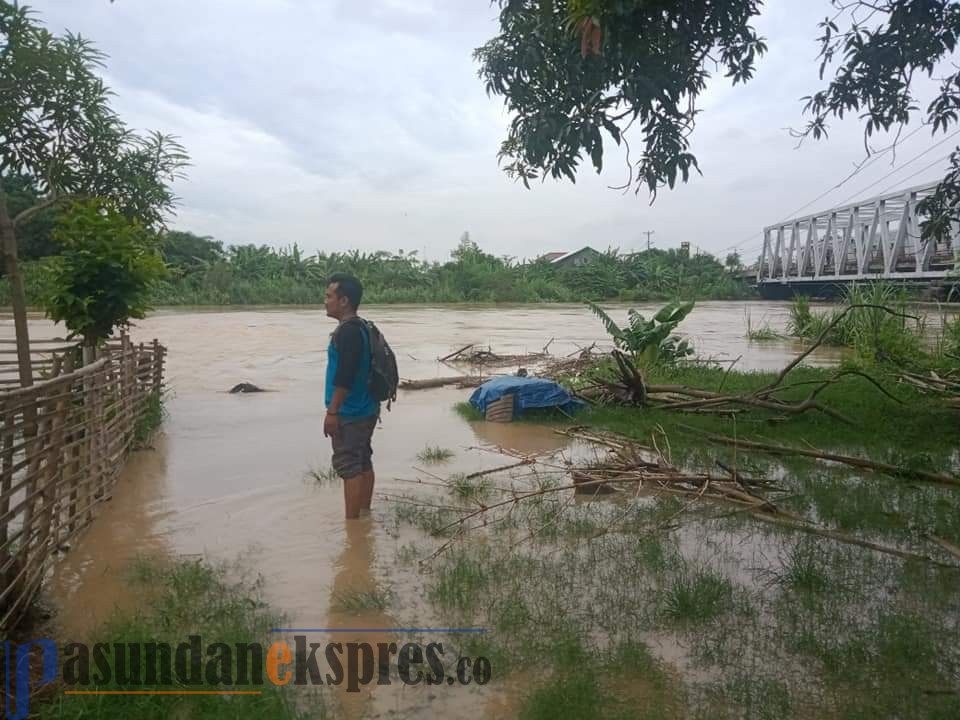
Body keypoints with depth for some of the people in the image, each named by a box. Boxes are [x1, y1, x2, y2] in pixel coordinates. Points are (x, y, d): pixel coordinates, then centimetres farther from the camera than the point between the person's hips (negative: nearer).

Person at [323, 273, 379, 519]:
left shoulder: (348, 331, -19)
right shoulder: (360, 328, 13)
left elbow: (344, 377, -24)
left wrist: (332, 411, -20)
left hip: (350, 413, -10)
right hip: (364, 409, 10)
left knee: (348, 466, -4)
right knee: (362, 462, 15)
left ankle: (352, 521, 3)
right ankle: (364, 514, 24)